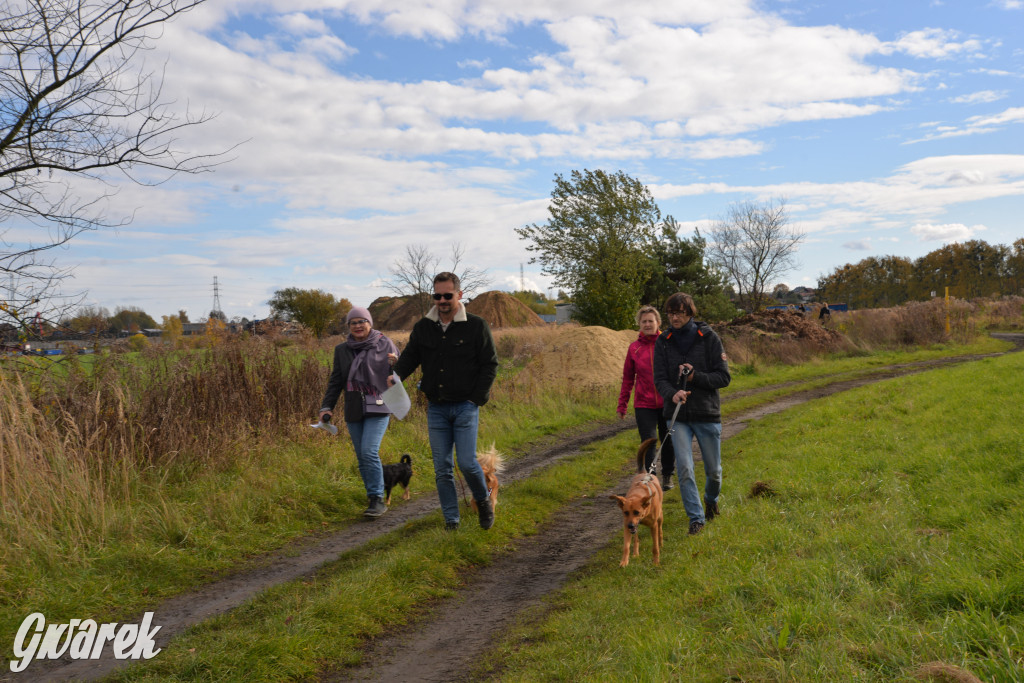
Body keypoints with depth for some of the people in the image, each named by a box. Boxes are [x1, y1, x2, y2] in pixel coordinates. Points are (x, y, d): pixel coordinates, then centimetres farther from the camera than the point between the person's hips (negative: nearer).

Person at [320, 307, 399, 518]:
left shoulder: (385, 344, 2)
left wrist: (396, 364, -18)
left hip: (378, 408, -4)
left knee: (369, 452, -18)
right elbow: (336, 381, 16)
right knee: (362, 458, 5)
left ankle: (378, 499, -9)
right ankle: (374, 501, 14)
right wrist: (327, 406, 8)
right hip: (354, 411, 4)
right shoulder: (342, 350, 12)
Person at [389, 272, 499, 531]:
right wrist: (396, 376, -12)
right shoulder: (423, 327, 8)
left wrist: (477, 398, -7)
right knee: (442, 468, 5)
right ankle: (451, 519, 16)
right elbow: (409, 356, 11)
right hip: (436, 409, 4)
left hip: (465, 406, -3)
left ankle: (483, 500, 19)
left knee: (467, 462, -10)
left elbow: (489, 364, 0)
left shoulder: (476, 326, -2)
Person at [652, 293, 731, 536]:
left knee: (713, 470, 11)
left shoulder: (708, 338, -5)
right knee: (684, 468, -8)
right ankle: (696, 518, 6)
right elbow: (659, 378, -3)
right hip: (678, 415, 1)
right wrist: (672, 394, -24)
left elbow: (724, 377, -5)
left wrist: (695, 377, -19)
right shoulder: (663, 342, 1)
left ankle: (711, 499, 43)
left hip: (707, 414, -1)